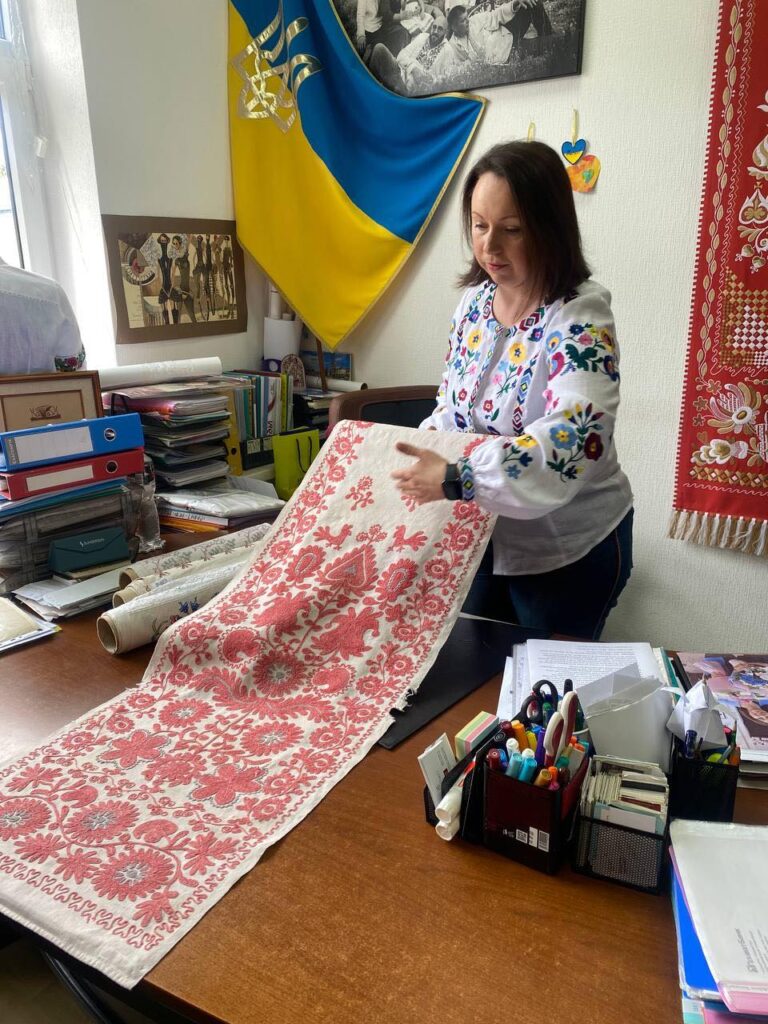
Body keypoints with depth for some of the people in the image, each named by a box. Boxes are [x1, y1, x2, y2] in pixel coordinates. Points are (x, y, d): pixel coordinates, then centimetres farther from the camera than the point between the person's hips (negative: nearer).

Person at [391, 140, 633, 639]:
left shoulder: (580, 318, -22)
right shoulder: (475, 300, -1)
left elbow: (576, 438, -37)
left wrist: (457, 478, -43)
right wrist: (421, 451, -7)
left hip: (567, 550, -6)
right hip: (485, 535, 6)